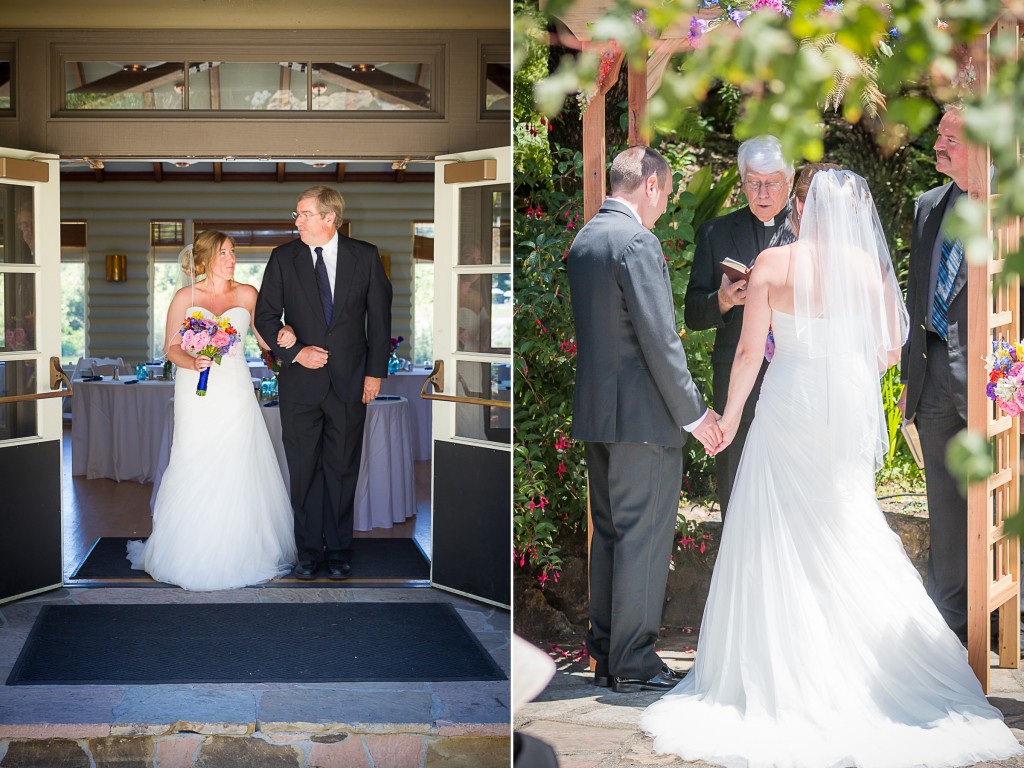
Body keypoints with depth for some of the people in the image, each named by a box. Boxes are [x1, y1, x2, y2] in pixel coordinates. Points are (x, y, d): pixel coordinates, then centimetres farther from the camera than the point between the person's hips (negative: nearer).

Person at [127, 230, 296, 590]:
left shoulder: (247, 294, 7)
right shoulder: (185, 297, 2)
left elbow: (265, 336, 12)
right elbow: (171, 347, 2)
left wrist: (283, 338, -9)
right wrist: (192, 362, -16)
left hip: (236, 394, 1)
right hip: (197, 394, -1)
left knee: (240, 472, -3)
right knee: (195, 473, -4)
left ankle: (238, 552, 7)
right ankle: (191, 556, 5)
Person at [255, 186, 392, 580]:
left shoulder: (365, 257, 1)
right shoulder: (283, 258, 2)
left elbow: (379, 316, 5)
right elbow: (265, 315, 4)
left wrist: (375, 371, 0)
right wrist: (294, 351, -10)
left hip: (350, 382, -1)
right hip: (300, 383, 1)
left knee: (342, 470, 6)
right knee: (304, 471, 5)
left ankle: (339, 552, 17)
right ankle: (309, 552, 15)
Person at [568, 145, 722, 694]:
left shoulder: (583, 240, 13)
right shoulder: (637, 242, -15)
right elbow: (659, 339, -19)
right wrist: (693, 413, -13)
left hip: (594, 411, 9)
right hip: (642, 414, -9)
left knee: (608, 535, 15)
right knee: (644, 538, -1)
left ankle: (605, 655, 21)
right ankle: (633, 662, 4)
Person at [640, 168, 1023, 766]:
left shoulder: (773, 262, -7)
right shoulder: (872, 267, -2)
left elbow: (751, 350, -7)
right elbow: (890, 351, 3)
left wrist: (730, 415, 5)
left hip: (789, 403, -2)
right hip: (850, 407, 2)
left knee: (778, 537, 7)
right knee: (847, 532, 14)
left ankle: (779, 675, 11)